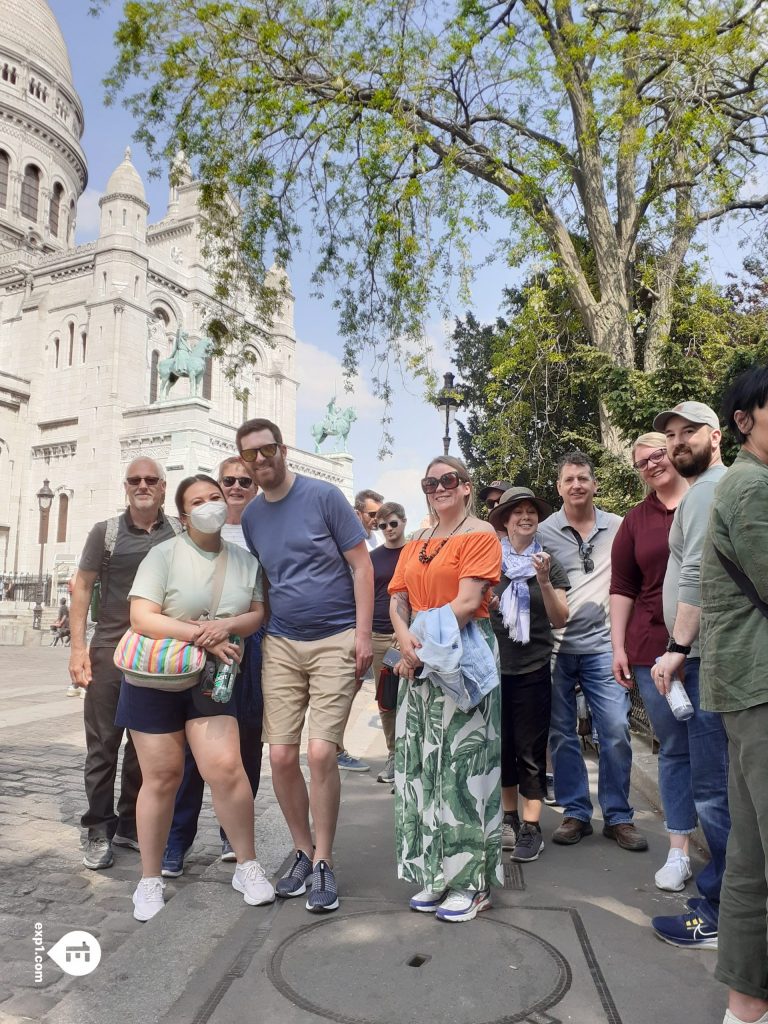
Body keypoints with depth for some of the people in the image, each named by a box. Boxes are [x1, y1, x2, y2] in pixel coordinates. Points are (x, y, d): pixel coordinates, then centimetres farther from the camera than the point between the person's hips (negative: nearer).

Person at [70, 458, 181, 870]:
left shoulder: (181, 534, 4)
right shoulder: (105, 532, 2)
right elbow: (82, 587, 3)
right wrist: (78, 645, -6)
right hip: (110, 649, -1)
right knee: (103, 743, 3)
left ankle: (131, 824, 26)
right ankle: (99, 830, 17)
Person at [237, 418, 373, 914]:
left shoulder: (324, 496, -6)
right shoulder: (251, 516, 8)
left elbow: (361, 565, -6)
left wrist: (363, 634, -11)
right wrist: (252, 631, 7)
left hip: (335, 641, -4)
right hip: (280, 644, 5)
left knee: (320, 753, -8)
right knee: (281, 755, 3)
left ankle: (324, 863, 12)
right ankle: (303, 851, 24)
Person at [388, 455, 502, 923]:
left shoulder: (480, 534, -3)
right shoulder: (416, 545, 18)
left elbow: (467, 601, -13)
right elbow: (398, 599, 9)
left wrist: (426, 647, -14)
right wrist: (406, 639, -11)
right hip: (419, 660, 7)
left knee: (462, 765, -3)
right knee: (421, 764, 8)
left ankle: (472, 881, 10)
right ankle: (435, 874, 22)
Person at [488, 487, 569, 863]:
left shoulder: (549, 562, 0)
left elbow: (560, 619, -6)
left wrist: (543, 580, -19)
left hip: (532, 669, -2)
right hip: (494, 666, 2)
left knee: (530, 750, 2)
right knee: (501, 745, 12)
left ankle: (531, 827, 11)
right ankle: (509, 817, 26)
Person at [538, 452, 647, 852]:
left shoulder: (619, 527, 5)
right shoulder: (544, 531, 1)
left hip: (602, 645, 0)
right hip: (555, 647, 0)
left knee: (616, 731, -1)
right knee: (561, 733, 6)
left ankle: (618, 817, 15)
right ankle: (575, 813, 21)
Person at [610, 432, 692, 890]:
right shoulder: (636, 521, 10)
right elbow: (622, 589, 11)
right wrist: (618, 646, 7)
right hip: (655, 648, 2)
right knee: (675, 749, 9)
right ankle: (679, 851, 20)